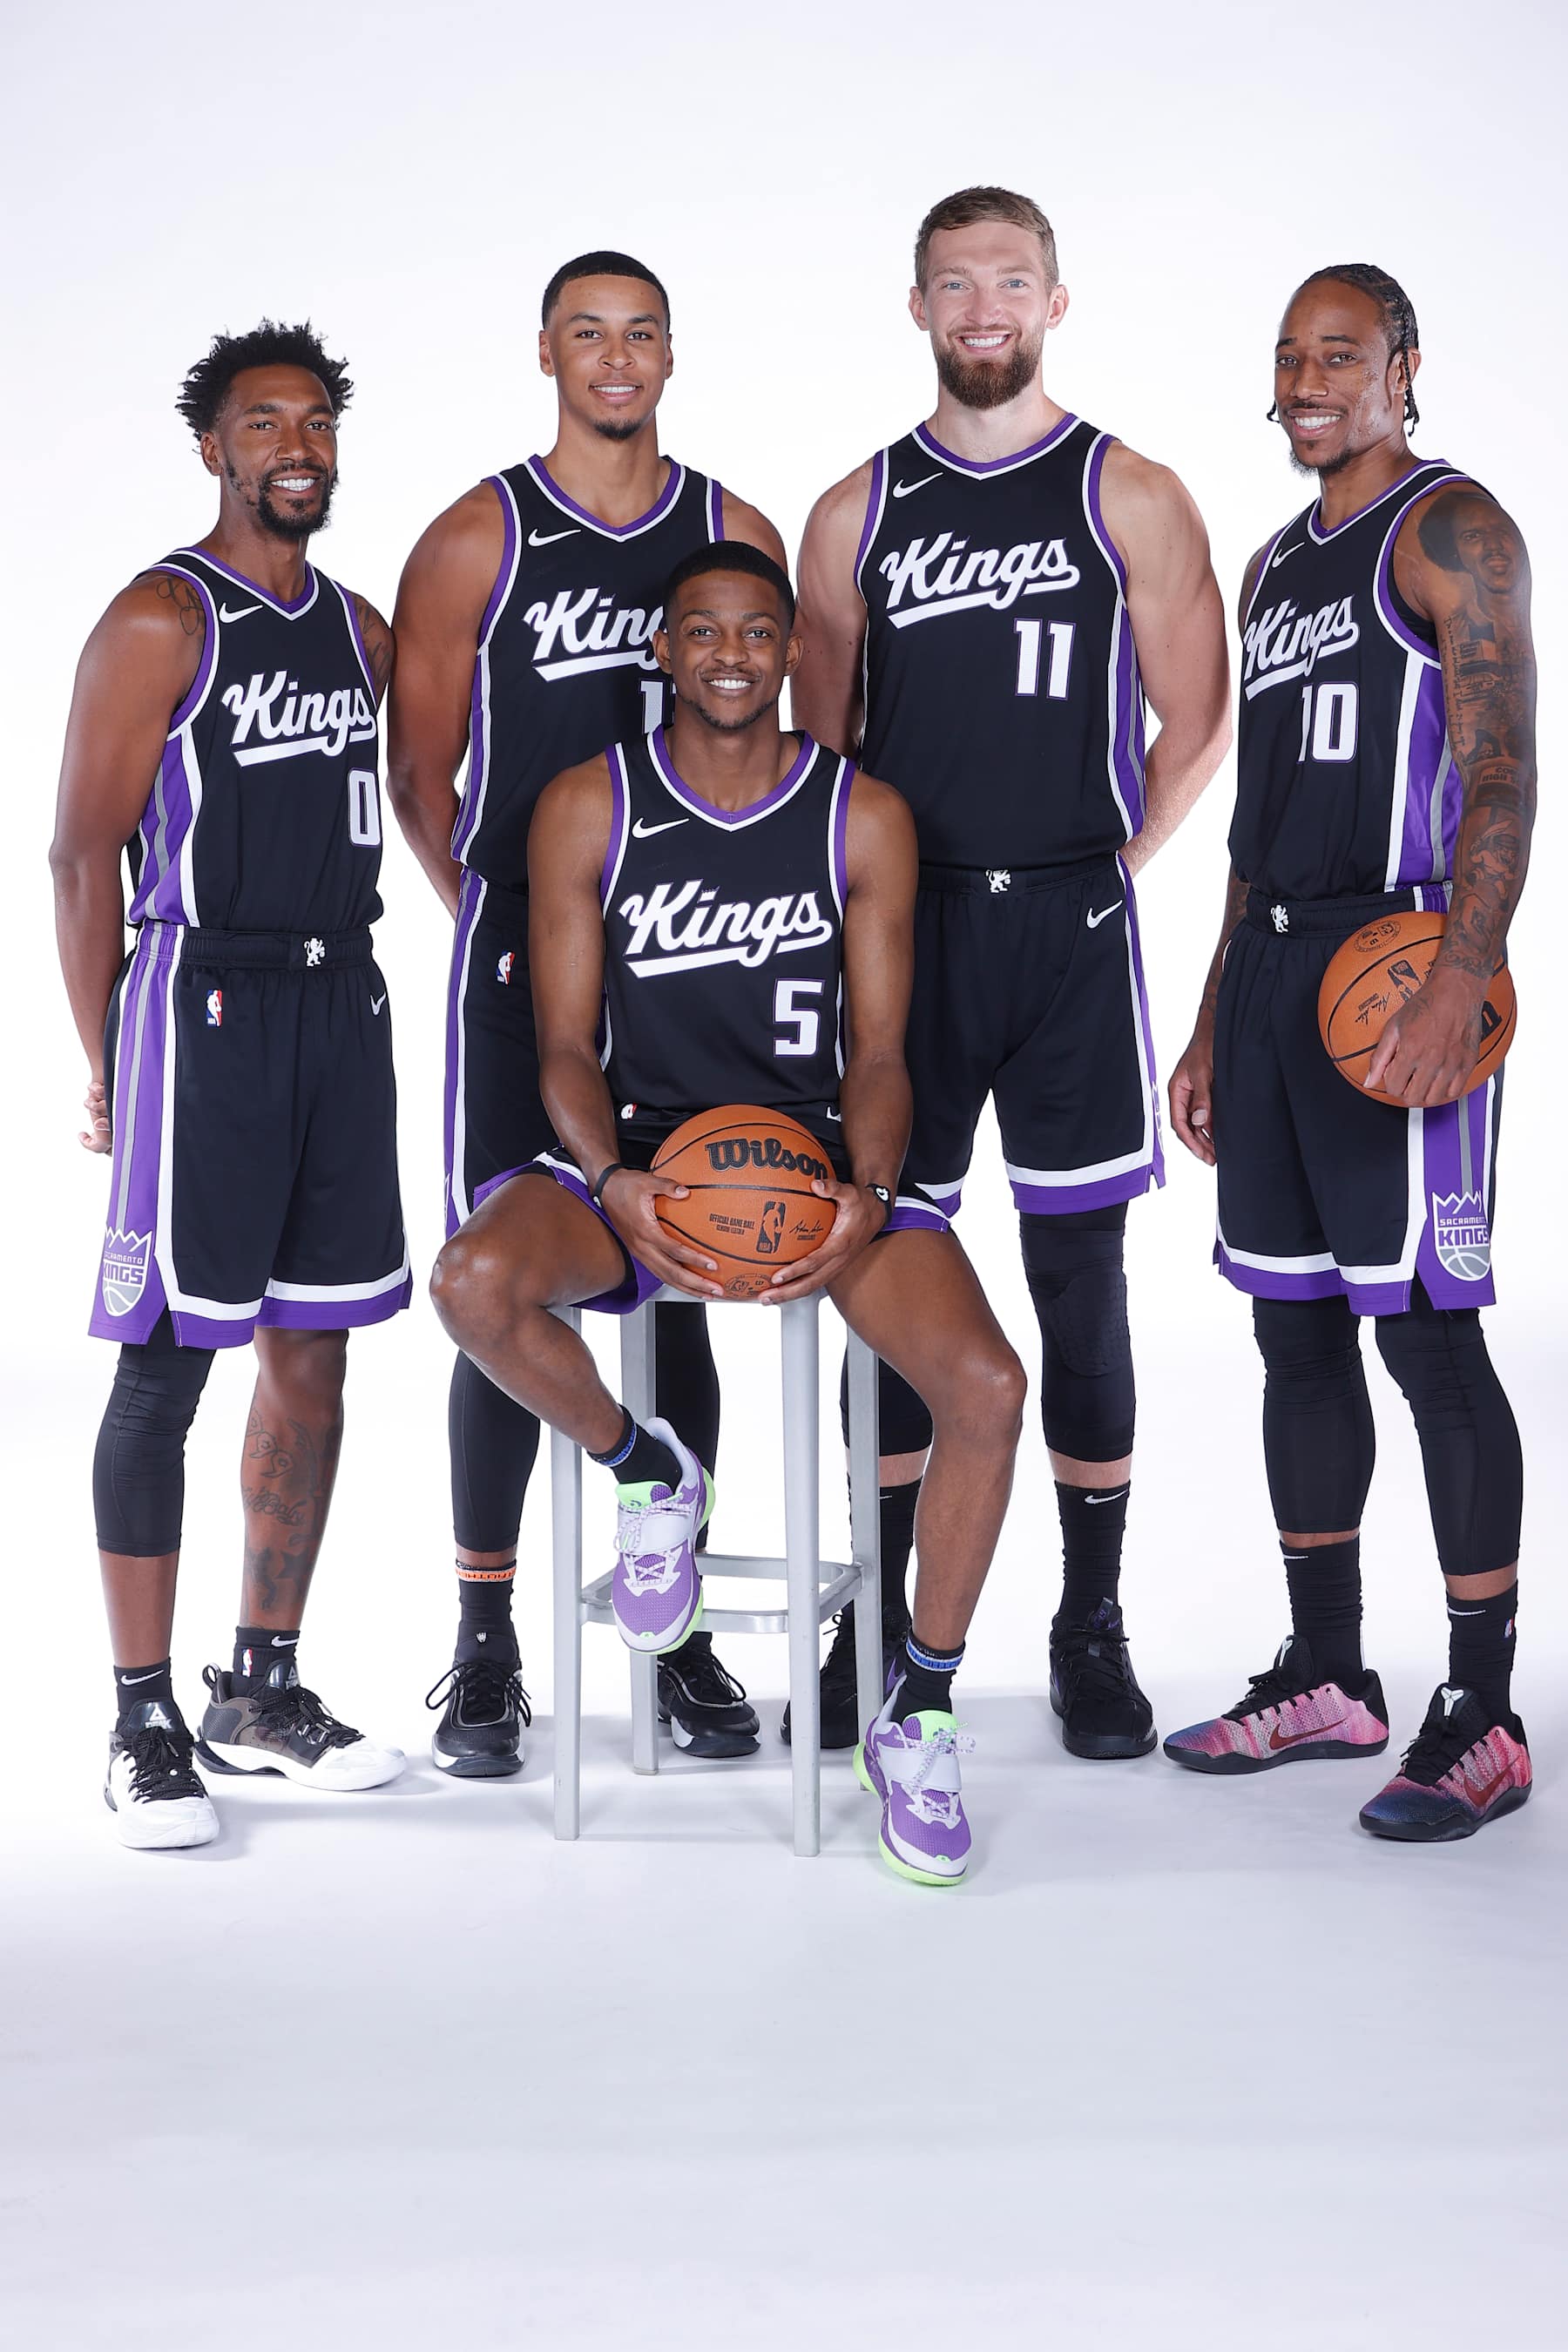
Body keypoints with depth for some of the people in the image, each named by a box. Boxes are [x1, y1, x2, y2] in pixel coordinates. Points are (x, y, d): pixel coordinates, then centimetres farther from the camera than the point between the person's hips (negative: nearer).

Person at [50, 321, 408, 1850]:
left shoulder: (359, 629, 15)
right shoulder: (161, 620, -5)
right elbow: (84, 854, -7)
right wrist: (106, 1066, -9)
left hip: (343, 1006, 7)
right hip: (203, 1009, -7)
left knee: (313, 1359, 9)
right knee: (167, 1364, -4)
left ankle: (263, 1693, 19)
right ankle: (144, 1723, 4)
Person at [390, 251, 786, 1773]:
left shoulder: (736, 534, 8)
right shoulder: (477, 541, 0)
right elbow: (421, 773, 4)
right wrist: (495, 917, 6)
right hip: (519, 972, -2)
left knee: (675, 1298, 7)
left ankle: (679, 1631, 17)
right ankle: (486, 1648, 10)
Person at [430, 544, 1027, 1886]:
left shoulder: (864, 816, 4)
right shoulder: (588, 809, 3)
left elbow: (877, 1050, 5)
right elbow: (566, 1044, 2)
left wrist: (868, 1194, -16)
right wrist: (619, 1189, -18)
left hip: (814, 1148, 0)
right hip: (638, 1143, 0)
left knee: (987, 1387, -24)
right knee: (475, 1284, -33)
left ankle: (919, 1715, -1)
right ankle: (647, 1474, 0)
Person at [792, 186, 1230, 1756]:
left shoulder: (1132, 501, 4)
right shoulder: (857, 513, 9)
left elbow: (1197, 727, 4)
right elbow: (817, 740, 13)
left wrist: (1104, 869, 2)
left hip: (1070, 933, -2)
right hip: (902, 931, 2)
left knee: (1078, 1280, 2)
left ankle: (1092, 1630, 13)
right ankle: (880, 1624, 15)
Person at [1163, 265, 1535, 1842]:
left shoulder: (1449, 530, -3)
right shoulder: (1274, 566, 21)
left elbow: (1503, 776, -13)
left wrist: (1460, 983, -25)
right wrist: (1214, 1026, 20)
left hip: (1397, 971, -8)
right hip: (1272, 968, 8)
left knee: (1426, 1332, -8)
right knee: (1294, 1329, 10)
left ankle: (1481, 1718, -2)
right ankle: (1326, 1677, 20)